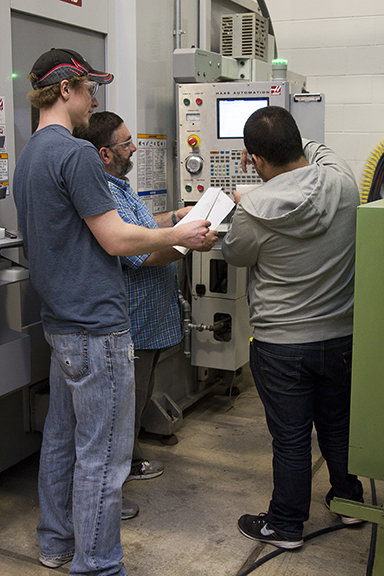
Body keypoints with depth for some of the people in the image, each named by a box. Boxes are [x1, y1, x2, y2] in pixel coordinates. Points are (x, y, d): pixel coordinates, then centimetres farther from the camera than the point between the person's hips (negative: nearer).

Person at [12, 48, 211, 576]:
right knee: (102, 454, 1)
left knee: (62, 438, 20)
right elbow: (116, 240, -18)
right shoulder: (76, 154, -16)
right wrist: (178, 235, -4)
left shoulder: (28, 156, 14)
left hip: (60, 321, 10)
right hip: (96, 325, -10)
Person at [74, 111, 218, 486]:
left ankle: (128, 454, 38)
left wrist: (177, 217, 17)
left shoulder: (117, 186, 12)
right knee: (130, 394, 6)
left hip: (145, 318, 11)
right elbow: (141, 254, -29)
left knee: (138, 393, 22)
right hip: (133, 320, -11)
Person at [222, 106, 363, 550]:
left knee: (290, 437, 10)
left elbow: (235, 255, 0)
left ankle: (286, 525, 27)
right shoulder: (342, 181, -10)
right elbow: (315, 151, 15)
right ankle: (349, 499, 43)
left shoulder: (255, 211, -22)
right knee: (338, 423, 23)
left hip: (281, 345, -4)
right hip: (342, 335, 5)